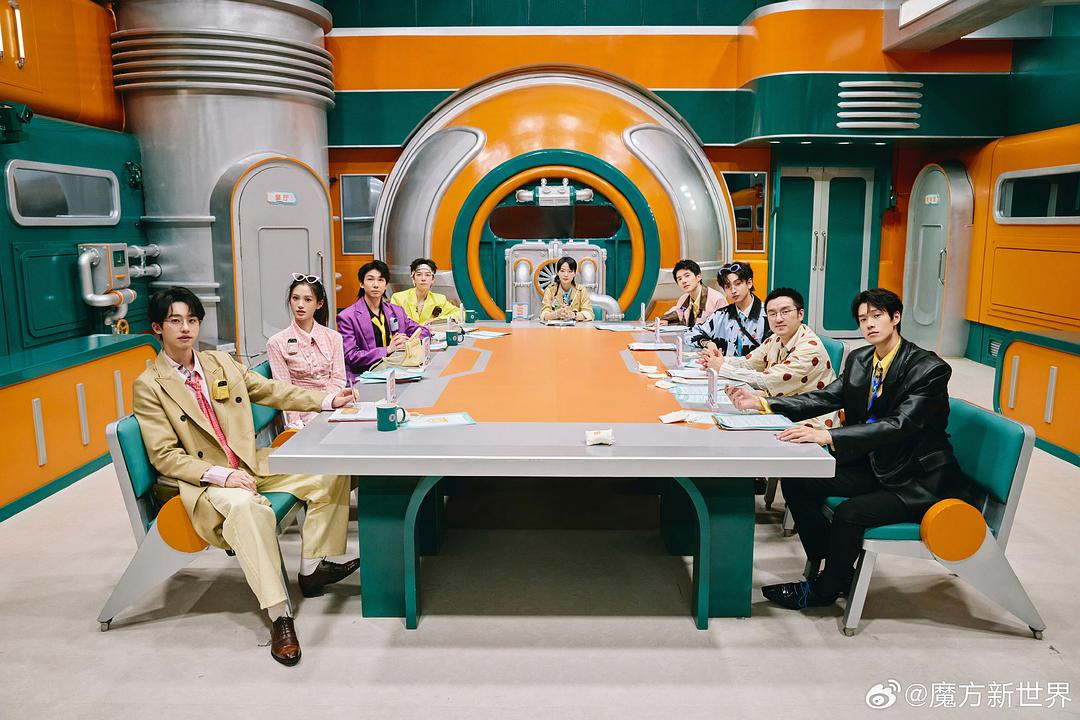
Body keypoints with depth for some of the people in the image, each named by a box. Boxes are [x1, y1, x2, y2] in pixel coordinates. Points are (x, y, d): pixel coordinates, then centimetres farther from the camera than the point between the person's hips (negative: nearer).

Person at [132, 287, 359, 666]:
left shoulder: (222, 362, 12)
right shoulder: (149, 386, -4)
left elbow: (272, 391, 14)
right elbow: (165, 456, -9)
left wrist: (328, 399, 2)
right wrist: (220, 474, -23)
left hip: (253, 463, 7)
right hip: (205, 480, -6)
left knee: (331, 471, -7)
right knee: (246, 507, -39)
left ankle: (312, 568, -1)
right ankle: (279, 617, -34)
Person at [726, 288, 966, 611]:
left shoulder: (929, 369, -20)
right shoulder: (859, 360, 3)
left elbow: (900, 424, -32)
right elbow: (824, 398, 1)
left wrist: (828, 436, -43)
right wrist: (761, 403, -11)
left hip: (917, 479, -8)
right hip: (873, 466, 8)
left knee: (848, 513, -28)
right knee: (795, 481, -3)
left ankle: (823, 590, 1)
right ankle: (837, 571, 10)